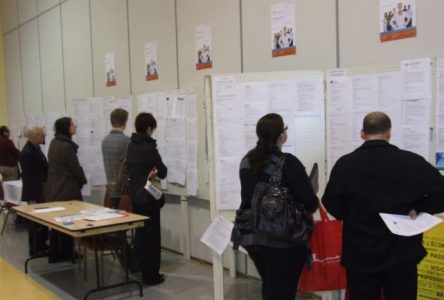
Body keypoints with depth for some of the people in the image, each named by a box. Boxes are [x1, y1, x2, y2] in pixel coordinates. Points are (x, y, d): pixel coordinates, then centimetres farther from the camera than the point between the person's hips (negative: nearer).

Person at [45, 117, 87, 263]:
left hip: (54, 187, 9)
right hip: (66, 188, -9)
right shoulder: (67, 145, -18)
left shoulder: (54, 142, 9)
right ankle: (66, 253, 12)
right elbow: (75, 168, -15)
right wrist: (82, 181, 3)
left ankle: (54, 254, 20)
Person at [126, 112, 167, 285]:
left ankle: (140, 270, 27)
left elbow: (131, 168, 11)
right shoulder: (148, 147, -18)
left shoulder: (131, 145, 5)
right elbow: (162, 172, -13)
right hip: (148, 197, -8)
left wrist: (148, 172, -3)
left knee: (140, 233, 17)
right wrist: (154, 170, 8)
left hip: (134, 196, 8)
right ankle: (151, 275, 9)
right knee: (151, 236, 2)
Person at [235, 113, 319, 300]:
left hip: (252, 237, 7)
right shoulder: (288, 163, -17)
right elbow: (311, 203, -15)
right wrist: (308, 206, 7)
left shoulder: (247, 161, 4)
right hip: (283, 240, -7)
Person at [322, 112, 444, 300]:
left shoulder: (345, 164, -7)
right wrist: (416, 208, 4)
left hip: (360, 254, 0)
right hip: (401, 253, 0)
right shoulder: (412, 162, -7)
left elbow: (332, 205, -6)